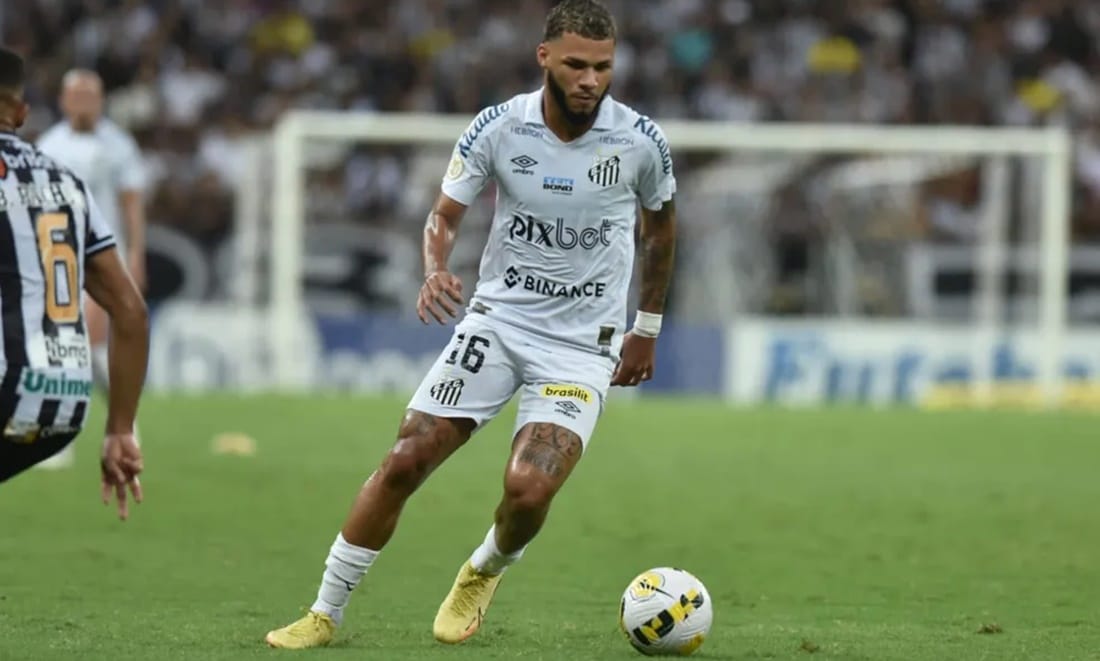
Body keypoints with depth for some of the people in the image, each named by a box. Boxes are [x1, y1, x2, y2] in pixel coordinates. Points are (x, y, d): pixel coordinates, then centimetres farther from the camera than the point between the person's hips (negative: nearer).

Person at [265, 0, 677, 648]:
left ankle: (485, 574, 16)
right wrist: (435, 272, -23)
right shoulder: (498, 127, -10)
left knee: (529, 490, -20)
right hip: (497, 318, 1)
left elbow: (661, 224, 10)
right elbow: (445, 214, 0)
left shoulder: (641, 141, -10)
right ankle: (326, 613, 8)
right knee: (404, 463, -7)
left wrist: (648, 328, 15)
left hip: (583, 344, -1)